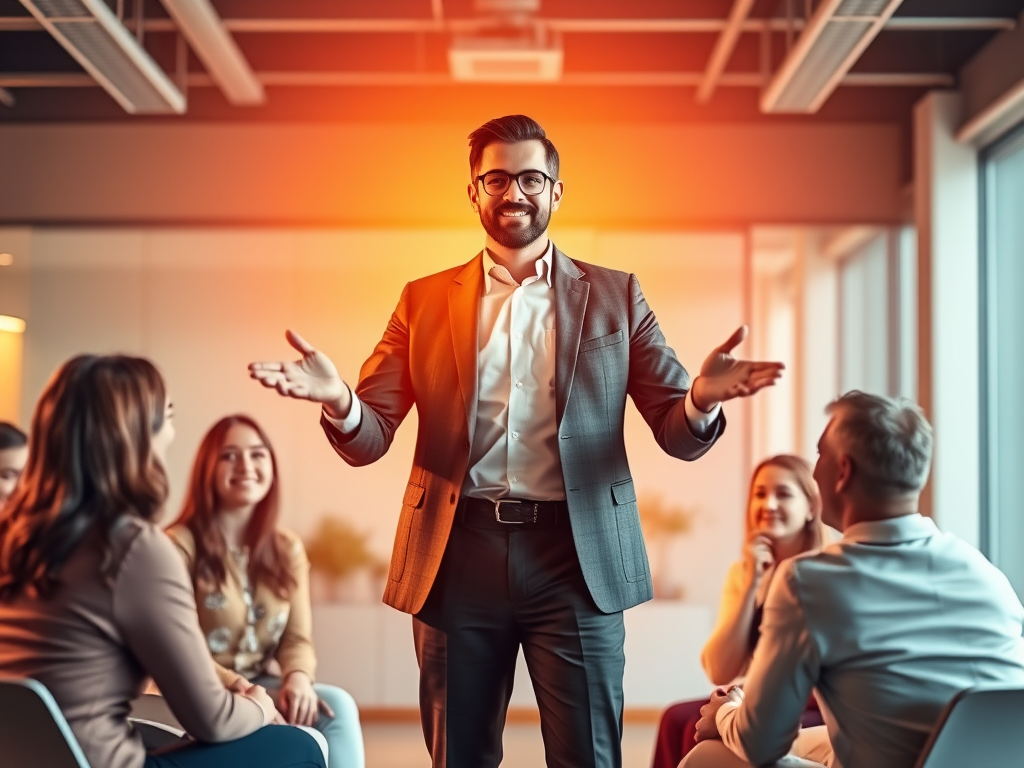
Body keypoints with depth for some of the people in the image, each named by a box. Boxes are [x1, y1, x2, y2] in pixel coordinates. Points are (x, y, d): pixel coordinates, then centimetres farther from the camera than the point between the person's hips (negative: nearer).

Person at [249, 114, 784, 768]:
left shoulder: (615, 296, 7)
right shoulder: (424, 302, 9)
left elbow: (679, 436, 3)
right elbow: (369, 442, 3)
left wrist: (702, 398, -21)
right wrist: (338, 399, -21)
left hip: (578, 554, -1)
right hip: (459, 553, 1)